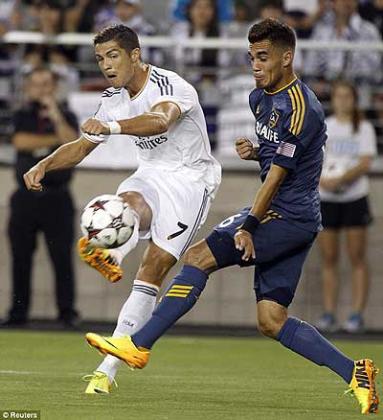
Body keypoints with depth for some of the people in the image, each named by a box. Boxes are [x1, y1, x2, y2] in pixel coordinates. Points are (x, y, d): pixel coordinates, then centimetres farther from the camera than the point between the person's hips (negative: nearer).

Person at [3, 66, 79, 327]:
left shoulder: (66, 116, 6)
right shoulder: (22, 116, 10)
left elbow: (72, 143, -12)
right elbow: (21, 141, -9)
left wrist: (55, 116, -19)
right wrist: (57, 139, -8)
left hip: (57, 198, -2)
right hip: (26, 196, 2)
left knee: (62, 257, -7)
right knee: (21, 257, 3)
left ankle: (67, 311, -4)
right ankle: (18, 312, 8)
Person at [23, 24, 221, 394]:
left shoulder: (171, 87, -21)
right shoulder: (114, 99, 4)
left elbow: (161, 119, -45)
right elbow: (83, 145, 13)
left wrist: (112, 126, -62)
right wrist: (44, 165, -6)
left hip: (189, 179, -7)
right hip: (150, 174, 7)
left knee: (152, 269, -15)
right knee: (132, 201, -33)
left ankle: (109, 366, -16)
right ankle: (110, 258, -61)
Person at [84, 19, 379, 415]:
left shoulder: (300, 108, -16)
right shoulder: (260, 97, 13)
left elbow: (277, 173, -17)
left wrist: (249, 226, -16)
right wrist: (253, 151, 6)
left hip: (289, 216, -10)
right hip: (285, 218, 10)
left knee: (199, 256, -13)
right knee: (272, 321, 3)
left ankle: (139, 345, -11)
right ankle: (355, 373, 5)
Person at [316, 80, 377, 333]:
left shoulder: (364, 128, 2)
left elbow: (365, 164, -8)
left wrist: (339, 180, -20)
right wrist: (322, 180, -16)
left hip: (355, 198, -2)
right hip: (326, 199, 2)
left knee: (357, 258, -3)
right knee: (329, 259, 3)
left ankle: (357, 315, -3)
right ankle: (329, 314, 6)